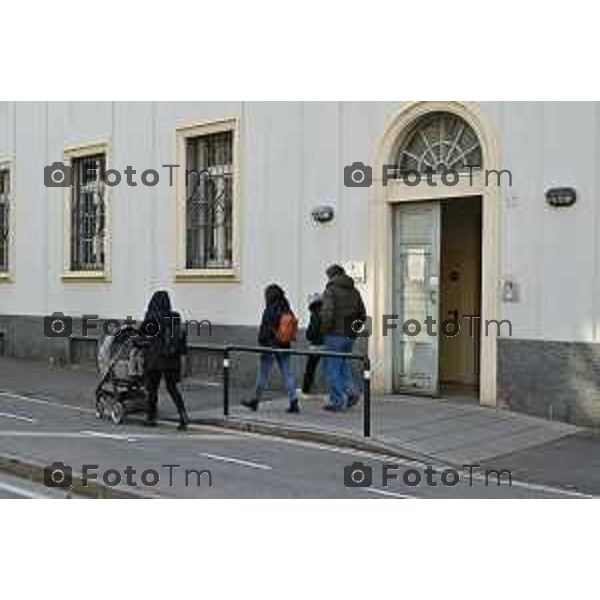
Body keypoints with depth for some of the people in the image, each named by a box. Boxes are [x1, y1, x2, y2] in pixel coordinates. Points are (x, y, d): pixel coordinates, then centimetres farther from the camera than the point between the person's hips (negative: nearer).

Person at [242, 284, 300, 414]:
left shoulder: (270, 309, -13)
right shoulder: (286, 309, 7)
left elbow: (266, 329, -17)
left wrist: (261, 343, -9)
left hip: (271, 346, -6)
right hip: (285, 346, 6)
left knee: (263, 374, 6)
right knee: (287, 374, 5)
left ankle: (256, 400, 17)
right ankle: (294, 402, -3)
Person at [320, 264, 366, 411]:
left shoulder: (330, 290, -9)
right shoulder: (354, 291, 12)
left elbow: (327, 313, -21)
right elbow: (362, 315, 12)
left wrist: (325, 329, -5)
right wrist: (352, 328, 16)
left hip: (335, 334, -6)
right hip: (350, 336, 7)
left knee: (332, 368, 2)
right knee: (342, 363, 22)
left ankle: (337, 401, 2)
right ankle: (351, 390, 5)